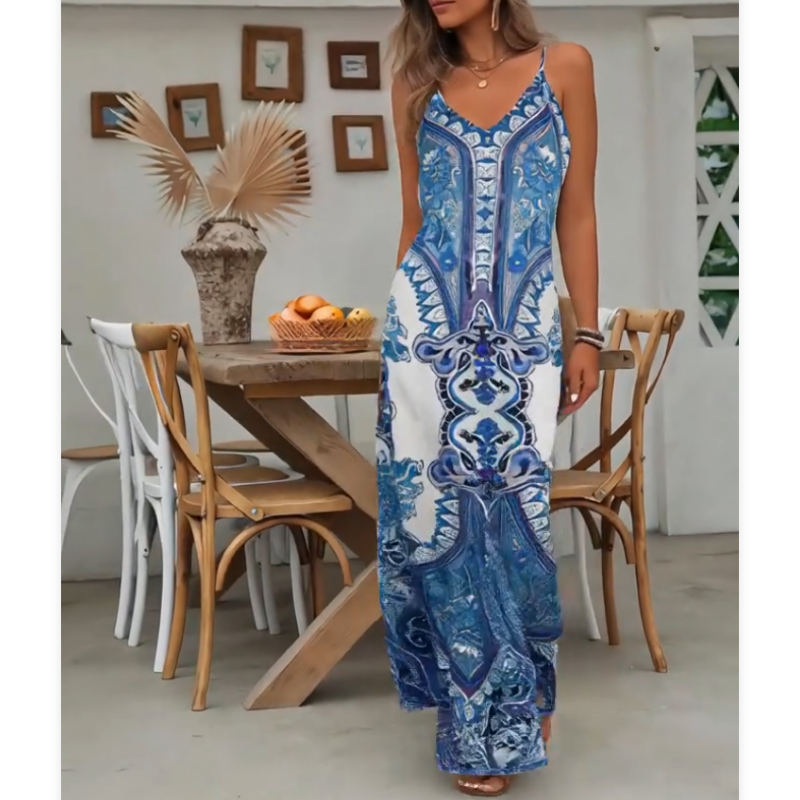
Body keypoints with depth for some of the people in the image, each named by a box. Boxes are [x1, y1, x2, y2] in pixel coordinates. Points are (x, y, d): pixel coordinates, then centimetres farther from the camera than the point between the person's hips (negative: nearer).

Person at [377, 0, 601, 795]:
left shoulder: (564, 67, 4)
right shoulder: (416, 85, 9)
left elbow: (578, 213, 3)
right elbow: (413, 221, 12)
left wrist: (587, 333, 0)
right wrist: (401, 326, 13)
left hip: (522, 332, -1)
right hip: (430, 326, 2)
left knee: (512, 511, 2)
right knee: (440, 508, 1)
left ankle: (514, 701, 24)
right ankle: (483, 715, 16)